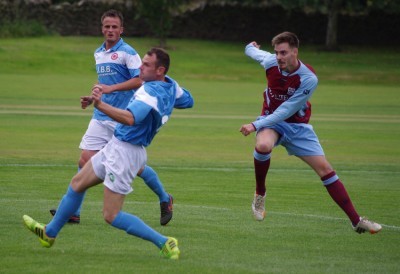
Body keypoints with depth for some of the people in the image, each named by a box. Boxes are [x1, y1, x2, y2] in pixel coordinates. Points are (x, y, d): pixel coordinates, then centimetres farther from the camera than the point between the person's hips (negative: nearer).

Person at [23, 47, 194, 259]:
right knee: (77, 183, 22)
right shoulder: (170, 86, 2)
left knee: (111, 216, -7)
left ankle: (164, 243, -5)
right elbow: (188, 101, 22)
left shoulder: (151, 92, -26)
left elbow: (129, 118, -42)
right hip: (116, 147, 11)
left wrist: (101, 105, -49)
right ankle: (49, 233, 37)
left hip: (124, 152, -11)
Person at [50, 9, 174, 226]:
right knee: (85, 160, -4)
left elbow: (140, 79, -19)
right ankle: (73, 212, -1)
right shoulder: (98, 54, 14)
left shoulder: (127, 52, -9)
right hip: (101, 117, 7)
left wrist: (111, 88, -25)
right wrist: (92, 98, 12)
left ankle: (165, 200, 19)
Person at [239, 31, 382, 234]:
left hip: (297, 126, -1)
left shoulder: (309, 79, -25)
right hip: (271, 121, 1)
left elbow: (286, 111, -27)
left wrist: (255, 125, -31)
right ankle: (260, 193, -11)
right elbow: (254, 51, 11)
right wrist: (251, 47, 35)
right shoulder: (270, 62, -15)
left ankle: (356, 221, 1)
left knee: (324, 168, -6)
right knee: (263, 145, -36)